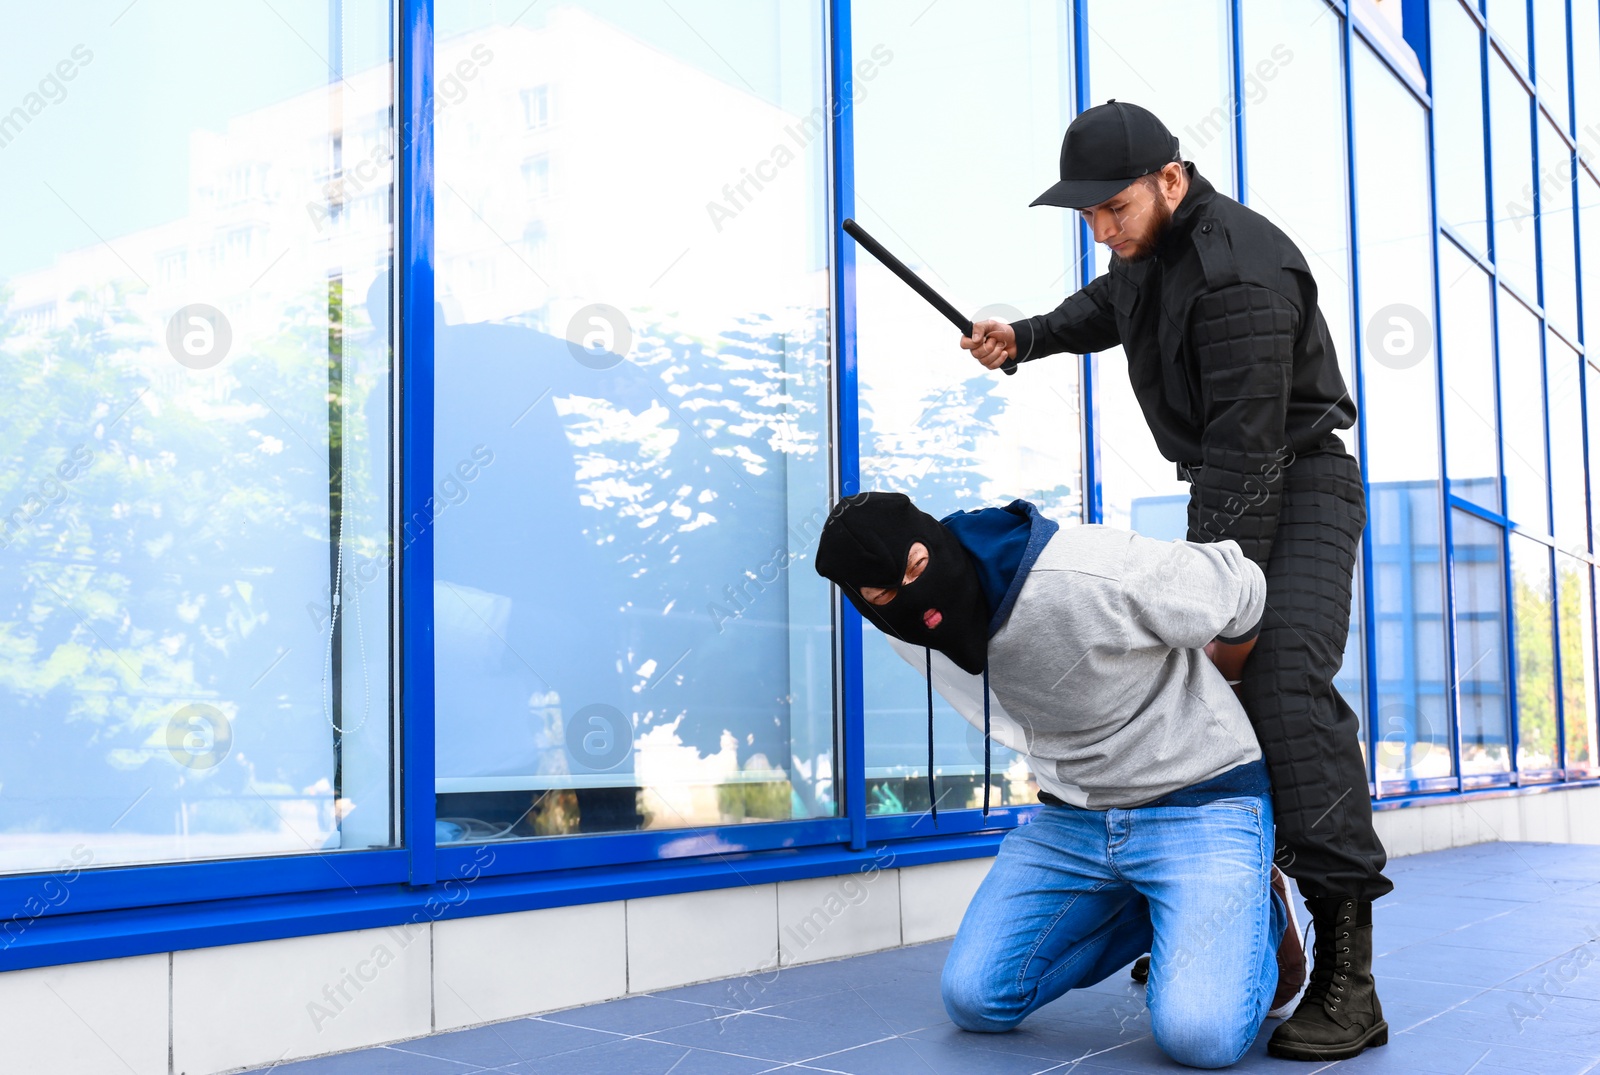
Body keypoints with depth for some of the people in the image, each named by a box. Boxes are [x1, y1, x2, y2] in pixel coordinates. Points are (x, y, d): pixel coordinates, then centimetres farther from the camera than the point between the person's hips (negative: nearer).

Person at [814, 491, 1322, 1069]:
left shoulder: (1098, 576, -31)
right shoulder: (913, 637, -11)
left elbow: (1242, 590, -11)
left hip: (1202, 802, -6)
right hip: (1071, 818, 6)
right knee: (974, 998, -4)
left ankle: (1258, 911, 11)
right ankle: (1155, 914, 15)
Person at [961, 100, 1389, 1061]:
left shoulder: (1237, 272, -26)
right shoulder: (1152, 243, 4)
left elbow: (1247, 449, -29)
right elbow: (1111, 304, 29)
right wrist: (1027, 338, 12)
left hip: (1301, 488, -10)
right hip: (1228, 494, 10)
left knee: (1285, 682, -26)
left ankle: (1348, 985, -27)